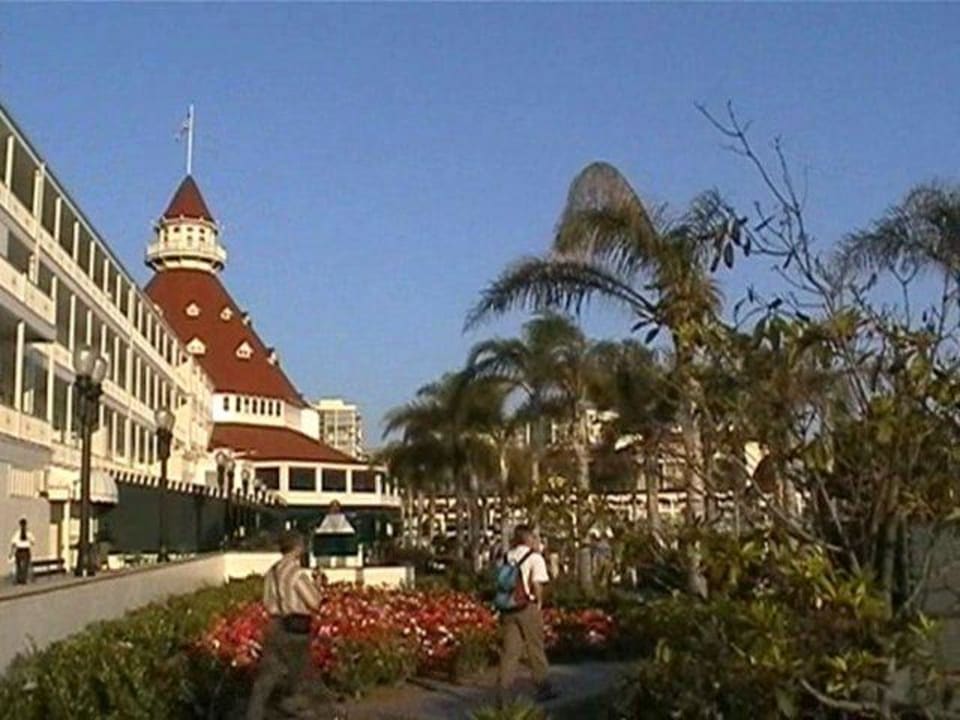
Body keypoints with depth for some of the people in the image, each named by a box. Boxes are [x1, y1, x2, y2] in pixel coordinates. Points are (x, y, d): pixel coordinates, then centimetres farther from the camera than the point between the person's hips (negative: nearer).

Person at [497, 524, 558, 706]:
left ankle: (502, 689, 0)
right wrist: (539, 603, -1)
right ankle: (543, 688, 19)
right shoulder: (535, 557, -7)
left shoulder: (507, 556, 9)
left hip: (508, 608, 4)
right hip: (528, 608, -4)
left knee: (509, 650, 6)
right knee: (535, 649, 9)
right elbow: (537, 585, -16)